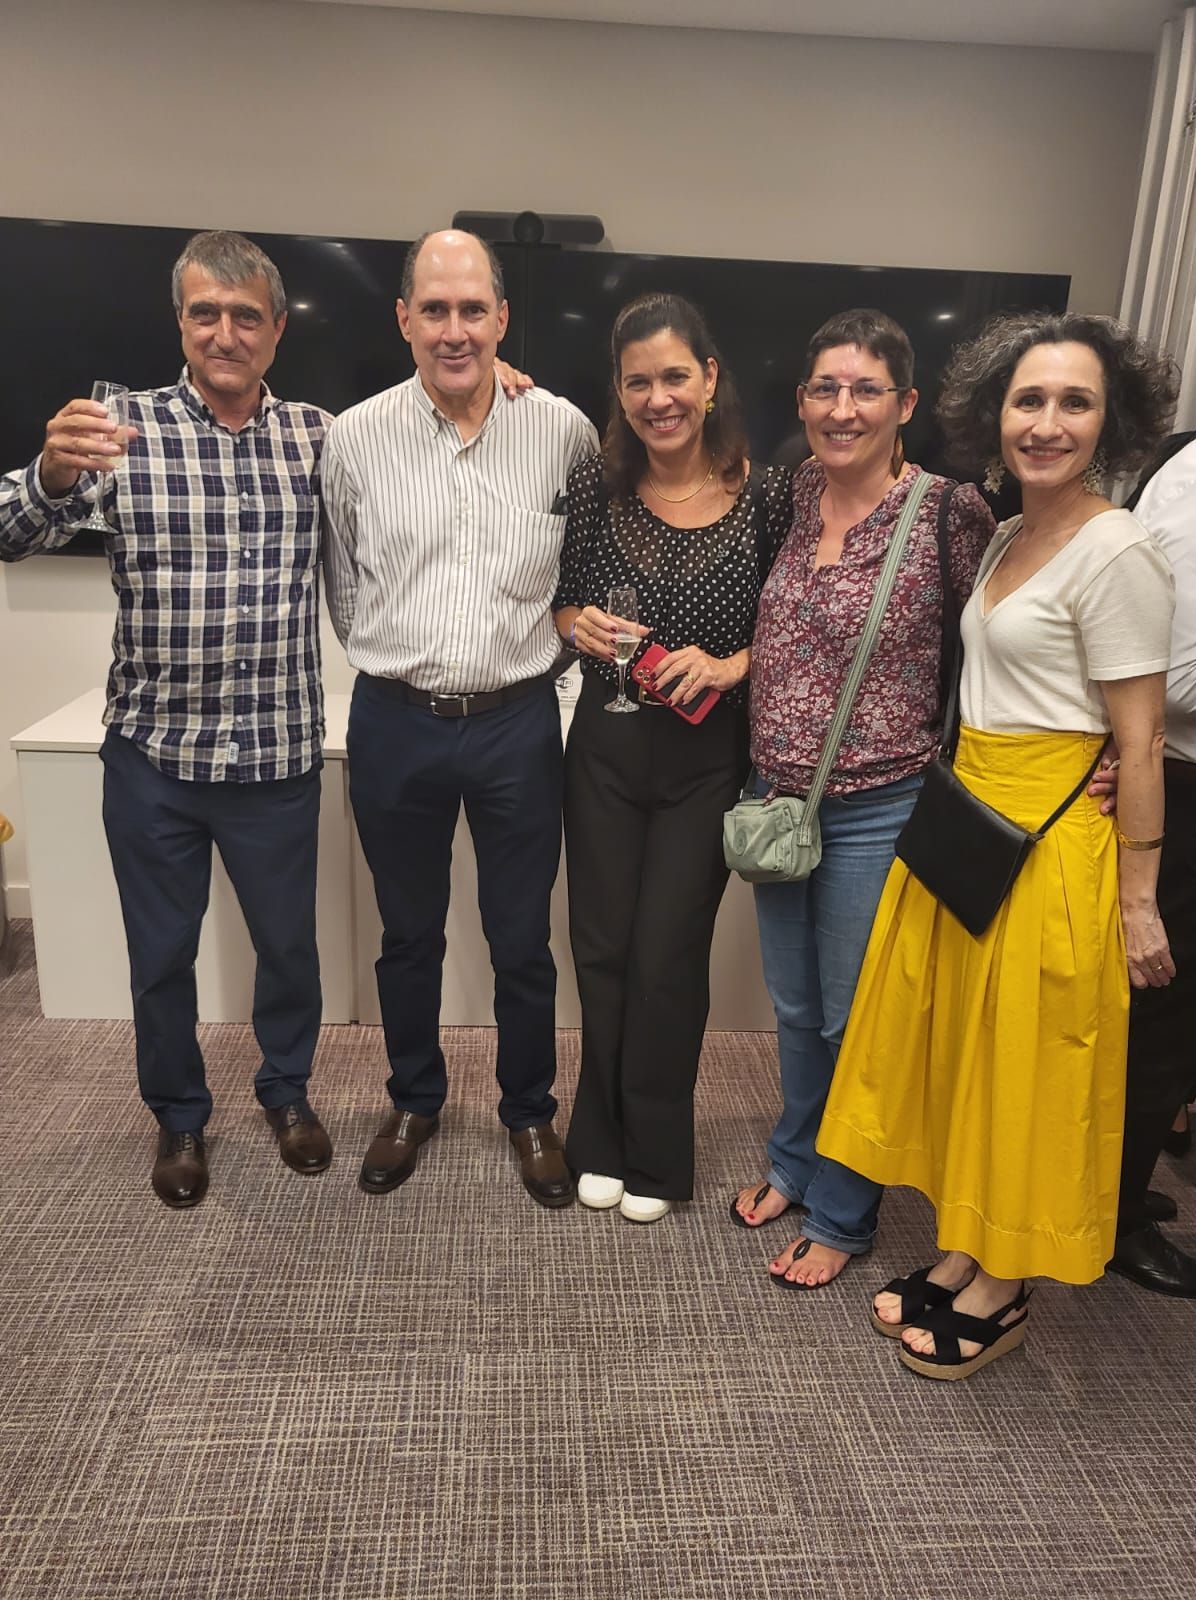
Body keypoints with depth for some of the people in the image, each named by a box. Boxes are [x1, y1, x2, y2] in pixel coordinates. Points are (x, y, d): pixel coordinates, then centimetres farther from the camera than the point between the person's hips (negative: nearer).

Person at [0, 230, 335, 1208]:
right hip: (153, 754, -1)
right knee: (162, 956, 13)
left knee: (289, 943, 15)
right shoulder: (126, 427, -4)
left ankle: (288, 1091, 40)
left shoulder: (318, 436, 2)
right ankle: (179, 1117, 36)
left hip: (279, 757, 1)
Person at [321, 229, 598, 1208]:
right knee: (409, 934, 17)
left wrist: (544, 645, 7)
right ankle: (415, 1102, 39)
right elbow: (344, 583, 9)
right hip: (396, 723, 1)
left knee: (523, 941, 11)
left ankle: (530, 1112, 34)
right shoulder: (356, 437, -3)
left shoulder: (564, 430, -4)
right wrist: (396, 660, 8)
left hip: (518, 721, 0)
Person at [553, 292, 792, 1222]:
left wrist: (730, 665, -17)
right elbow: (557, 604, 8)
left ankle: (656, 1157, 29)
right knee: (601, 949, 11)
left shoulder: (765, 494, -8)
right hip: (605, 750, 2)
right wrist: (575, 623, -13)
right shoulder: (595, 488, -3)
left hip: (709, 757, -2)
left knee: (668, 959, 5)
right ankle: (602, 1142, 33)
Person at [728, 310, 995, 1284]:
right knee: (795, 1005, 20)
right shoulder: (794, 495, 2)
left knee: (854, 1018, 10)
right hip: (782, 799, 5)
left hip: (877, 812, -5)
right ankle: (794, 1165, 43)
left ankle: (842, 1216, 31)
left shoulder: (947, 513, -13)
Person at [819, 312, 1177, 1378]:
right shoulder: (1009, 537, 10)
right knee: (957, 1042, 16)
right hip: (967, 819, 8)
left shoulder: (1117, 552, -15)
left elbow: (1140, 744, -14)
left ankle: (1003, 1290, 27)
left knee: (1027, 1066, 6)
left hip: (1048, 839, -8)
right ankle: (963, 1252, 34)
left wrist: (1138, 898, -12)